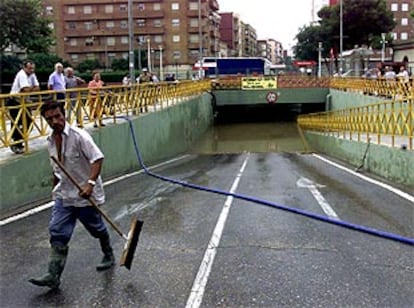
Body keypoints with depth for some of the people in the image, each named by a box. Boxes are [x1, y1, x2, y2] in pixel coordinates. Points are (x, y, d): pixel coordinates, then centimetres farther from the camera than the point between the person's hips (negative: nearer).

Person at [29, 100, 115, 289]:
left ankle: (109, 256, 39)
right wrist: (55, 189, 22)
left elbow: (97, 159, -23)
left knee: (97, 228, 13)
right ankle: (53, 275, -2)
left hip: (85, 194, -6)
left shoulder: (79, 136, -18)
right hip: (64, 195, 6)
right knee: (57, 232, -4)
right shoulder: (51, 141, 5)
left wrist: (90, 183, -34)